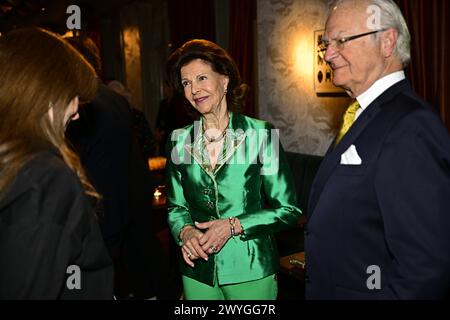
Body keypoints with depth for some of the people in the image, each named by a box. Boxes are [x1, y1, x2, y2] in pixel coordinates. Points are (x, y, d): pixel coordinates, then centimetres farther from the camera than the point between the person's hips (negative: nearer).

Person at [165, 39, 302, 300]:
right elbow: (176, 206, 10)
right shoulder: (179, 141, 1)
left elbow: (289, 209, -7)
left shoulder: (260, 134, -9)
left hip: (251, 271, -2)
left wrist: (234, 225, -16)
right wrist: (185, 230, -10)